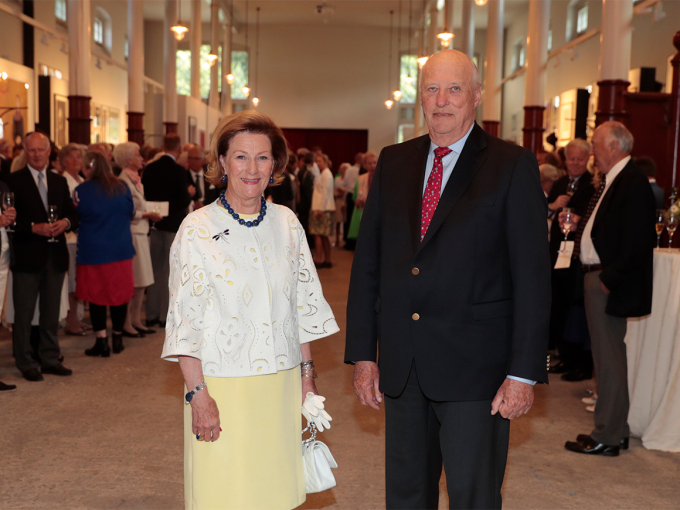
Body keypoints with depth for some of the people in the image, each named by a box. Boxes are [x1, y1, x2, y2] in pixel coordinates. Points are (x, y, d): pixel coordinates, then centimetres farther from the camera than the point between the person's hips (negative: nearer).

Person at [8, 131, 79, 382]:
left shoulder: (59, 181, 12)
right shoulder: (14, 181, -4)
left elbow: (73, 213, 12)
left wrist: (66, 222, -9)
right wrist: (34, 227, -22)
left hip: (55, 257, 5)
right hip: (27, 257, -5)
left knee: (51, 313, 14)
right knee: (24, 314, 3)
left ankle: (50, 359, 25)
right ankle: (26, 363, 14)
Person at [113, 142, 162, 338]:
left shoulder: (135, 179, 17)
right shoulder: (124, 181, -12)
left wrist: (149, 214, 6)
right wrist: (147, 215, -13)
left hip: (141, 234, 9)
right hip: (131, 235, -9)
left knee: (141, 281, 11)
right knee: (130, 282, -5)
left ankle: (136, 320, 18)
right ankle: (126, 324, 2)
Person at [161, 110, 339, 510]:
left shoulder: (286, 223, 5)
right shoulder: (198, 229, -7)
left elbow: (303, 304, 11)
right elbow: (186, 318, -8)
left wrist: (307, 373, 8)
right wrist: (198, 393, -13)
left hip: (281, 385, 4)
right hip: (221, 385, -3)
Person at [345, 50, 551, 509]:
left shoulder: (512, 166, -4)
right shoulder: (394, 163, 9)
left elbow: (532, 276, -7)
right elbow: (367, 262, 9)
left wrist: (524, 372, -11)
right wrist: (362, 353, 5)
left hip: (475, 368, -4)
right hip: (402, 367, 5)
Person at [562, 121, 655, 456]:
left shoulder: (633, 182, -17)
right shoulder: (611, 181, 15)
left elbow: (636, 240, -23)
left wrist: (609, 279, -21)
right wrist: (578, 224, 7)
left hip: (609, 282, -10)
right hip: (596, 277, 10)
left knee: (609, 357, -2)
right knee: (606, 356, 17)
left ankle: (608, 437, 8)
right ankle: (615, 429, 29)